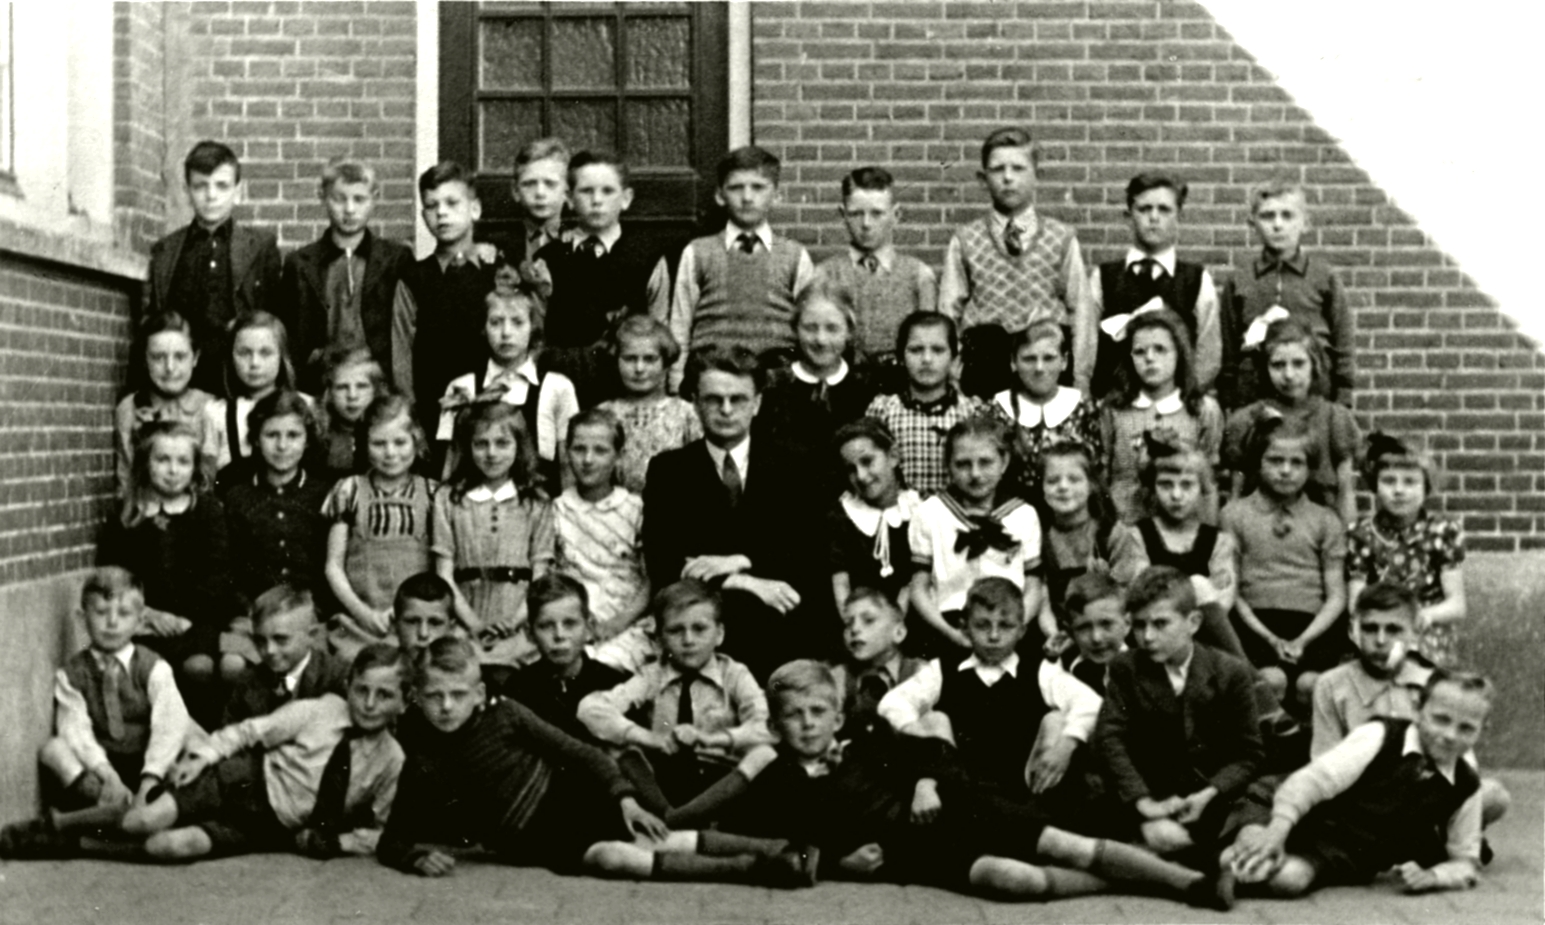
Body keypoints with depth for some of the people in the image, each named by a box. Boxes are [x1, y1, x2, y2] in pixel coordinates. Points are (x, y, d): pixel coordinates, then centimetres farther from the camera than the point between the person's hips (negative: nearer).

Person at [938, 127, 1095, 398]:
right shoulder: (965, 241, 6)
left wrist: (1080, 380, -1)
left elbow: (1082, 312, 5)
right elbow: (949, 312, 6)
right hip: (984, 363, 0)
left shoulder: (1062, 239, 6)